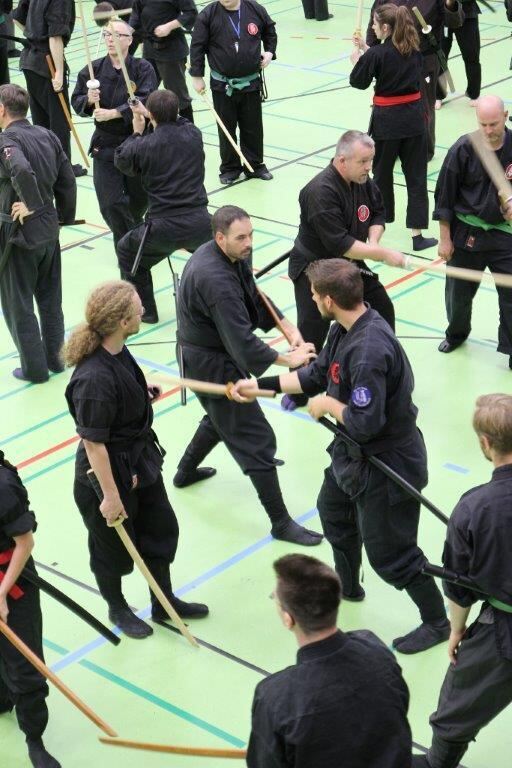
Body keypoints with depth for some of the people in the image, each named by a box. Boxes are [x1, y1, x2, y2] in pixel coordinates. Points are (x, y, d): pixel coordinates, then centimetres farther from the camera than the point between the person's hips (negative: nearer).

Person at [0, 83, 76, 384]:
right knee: (50, 299, 19)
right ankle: (55, 358, 31)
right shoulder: (47, 136, 4)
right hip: (49, 230, 7)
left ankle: (35, 368, 14)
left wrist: (30, 206, -24)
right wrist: (64, 217, 16)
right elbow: (67, 180, 8)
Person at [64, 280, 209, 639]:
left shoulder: (116, 351, -8)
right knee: (113, 546, 17)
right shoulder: (95, 379, -35)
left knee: (161, 529, 23)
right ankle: (117, 609, 43)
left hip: (141, 460, 9)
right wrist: (110, 495, -20)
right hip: (109, 471, -9)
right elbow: (93, 443, -27)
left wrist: (143, 390, 5)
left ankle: (164, 602, 45)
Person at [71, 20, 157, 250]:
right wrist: (88, 100, -18)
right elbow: (76, 102, 5)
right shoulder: (93, 69, 0)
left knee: (139, 199, 12)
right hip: (106, 143, 1)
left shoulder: (143, 68, -6)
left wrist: (114, 113, -26)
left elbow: (145, 100, -19)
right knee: (110, 202, -6)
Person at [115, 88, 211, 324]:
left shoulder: (143, 146, -8)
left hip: (163, 228, -3)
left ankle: (145, 309, 26)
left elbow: (121, 161, 15)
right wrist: (152, 115, 34)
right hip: (199, 223, 3)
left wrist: (137, 132, 27)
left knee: (126, 250, 26)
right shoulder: (193, 135, 1)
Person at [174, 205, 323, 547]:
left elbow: (254, 297, 10)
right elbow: (243, 343, -31)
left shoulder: (233, 256, -2)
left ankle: (186, 472, 55)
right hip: (213, 364, -10)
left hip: (204, 355, 10)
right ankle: (281, 522, 5)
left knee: (222, 416, 34)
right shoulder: (216, 279, -32)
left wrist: (289, 329, -2)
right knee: (256, 438, -4)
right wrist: (287, 359, -19)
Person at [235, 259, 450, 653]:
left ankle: (437, 622, 24)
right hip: (354, 454, 10)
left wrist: (328, 404, -16)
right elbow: (318, 374, 10)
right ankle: (348, 584, 56)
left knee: (388, 551, 3)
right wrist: (260, 384, 10)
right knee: (333, 511, 31)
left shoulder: (369, 351, -35)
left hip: (387, 462, -10)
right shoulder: (346, 328, -4)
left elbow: (365, 423, -34)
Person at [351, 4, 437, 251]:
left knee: (382, 172, 15)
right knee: (416, 175, 5)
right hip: (414, 117, 4)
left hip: (387, 120, -4)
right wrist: (367, 50, 18)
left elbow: (359, 82, -4)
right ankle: (417, 235, 3)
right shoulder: (414, 50, 2)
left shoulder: (378, 54, -15)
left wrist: (358, 59, 13)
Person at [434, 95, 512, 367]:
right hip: (465, 233, 0)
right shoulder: (464, 149, -13)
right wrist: (445, 239, -3)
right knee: (459, 291, 16)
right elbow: (444, 198, -6)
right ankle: (456, 333, 44)